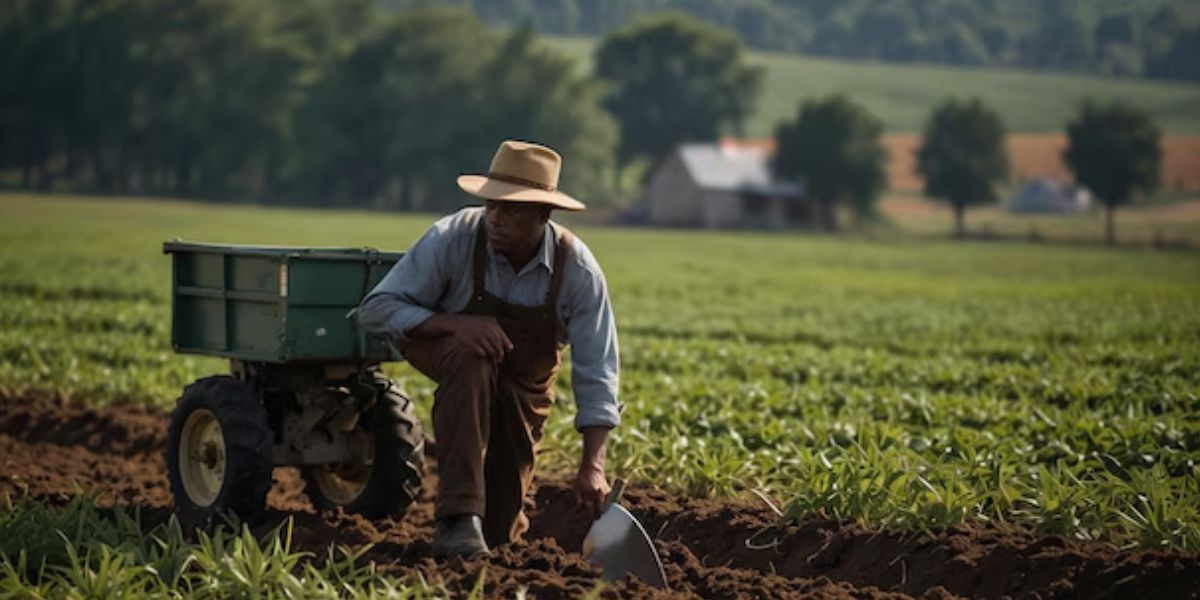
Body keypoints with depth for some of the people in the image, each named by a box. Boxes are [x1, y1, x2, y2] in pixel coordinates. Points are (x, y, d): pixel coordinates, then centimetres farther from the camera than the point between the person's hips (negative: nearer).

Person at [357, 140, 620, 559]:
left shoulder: (577, 270, -27)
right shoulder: (453, 238, -31)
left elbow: (595, 375, -23)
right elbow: (376, 309, -27)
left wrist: (593, 465, -32)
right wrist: (453, 323, -44)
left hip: (523, 380, 2)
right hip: (451, 354, -2)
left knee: (498, 534, 1)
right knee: (471, 357, -41)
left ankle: (505, 519, 42)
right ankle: (458, 515, -39)